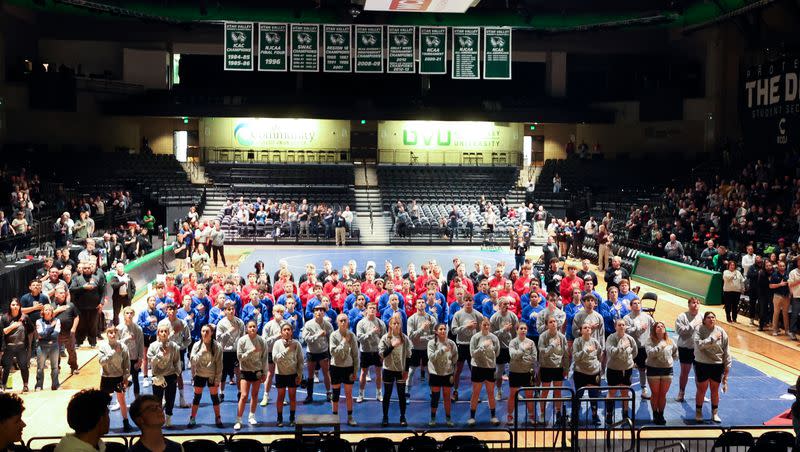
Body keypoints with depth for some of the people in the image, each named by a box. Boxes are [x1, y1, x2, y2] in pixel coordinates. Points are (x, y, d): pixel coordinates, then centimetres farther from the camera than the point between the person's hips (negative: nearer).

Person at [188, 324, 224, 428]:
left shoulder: (217, 346, -10)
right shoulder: (197, 345, -6)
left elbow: (219, 364, -7)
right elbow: (192, 360, -11)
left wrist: (218, 379, -8)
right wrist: (201, 352, -24)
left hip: (212, 376, -1)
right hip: (199, 375, 1)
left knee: (215, 397, 6)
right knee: (197, 397, 9)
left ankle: (218, 419, 17)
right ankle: (192, 419, 19)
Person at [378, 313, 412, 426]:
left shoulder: (405, 338, -1)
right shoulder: (385, 338, -6)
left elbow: (408, 356, 2)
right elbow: (382, 353, -13)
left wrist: (406, 370, -3)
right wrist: (392, 346, -24)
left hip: (401, 370, 1)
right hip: (388, 370, -1)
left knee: (402, 394, 5)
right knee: (387, 394, 7)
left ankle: (402, 417, 16)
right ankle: (385, 417, 17)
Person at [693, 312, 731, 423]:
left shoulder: (721, 332, -5)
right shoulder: (699, 330, -9)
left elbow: (726, 351, 0)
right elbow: (699, 344, -24)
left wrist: (727, 366, 0)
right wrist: (713, 339, -22)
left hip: (717, 365, 2)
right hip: (702, 365, -2)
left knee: (715, 390, 13)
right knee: (701, 389, 8)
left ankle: (715, 413, 27)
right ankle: (698, 412, 24)